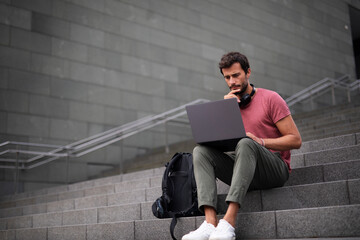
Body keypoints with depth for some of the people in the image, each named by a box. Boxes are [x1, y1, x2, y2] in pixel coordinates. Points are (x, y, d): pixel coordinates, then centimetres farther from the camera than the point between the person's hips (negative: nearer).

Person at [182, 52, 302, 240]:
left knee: (245, 144, -35)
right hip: (246, 172, 5)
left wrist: (260, 141, -20)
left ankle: (229, 221, -43)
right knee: (200, 151, -17)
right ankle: (210, 222, -35)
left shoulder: (270, 98, 0)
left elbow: (295, 140, -6)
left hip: (275, 168, -4)